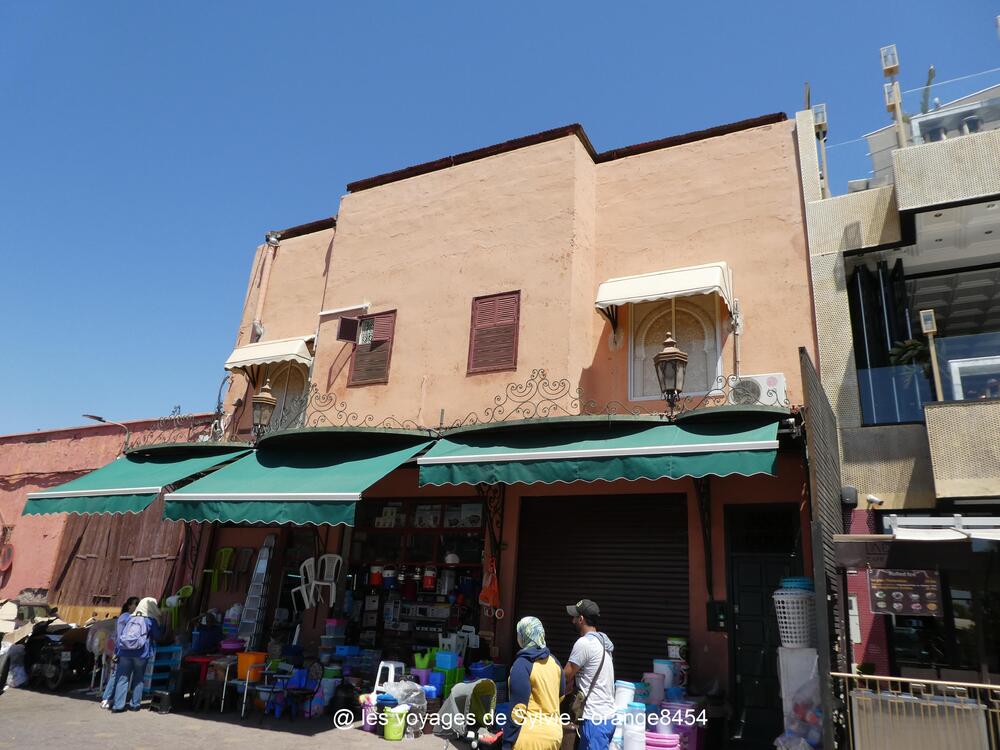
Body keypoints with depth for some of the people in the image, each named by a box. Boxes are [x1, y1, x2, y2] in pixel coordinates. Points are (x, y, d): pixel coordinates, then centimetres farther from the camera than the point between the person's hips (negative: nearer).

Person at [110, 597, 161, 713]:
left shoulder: (130, 618, 16)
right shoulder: (150, 621, 3)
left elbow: (120, 635, 16)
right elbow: (157, 637, 8)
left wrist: (117, 651, 21)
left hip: (125, 652, 3)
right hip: (141, 653, -3)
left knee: (122, 678, 5)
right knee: (138, 679, 9)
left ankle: (118, 705, 1)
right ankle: (135, 704, 12)